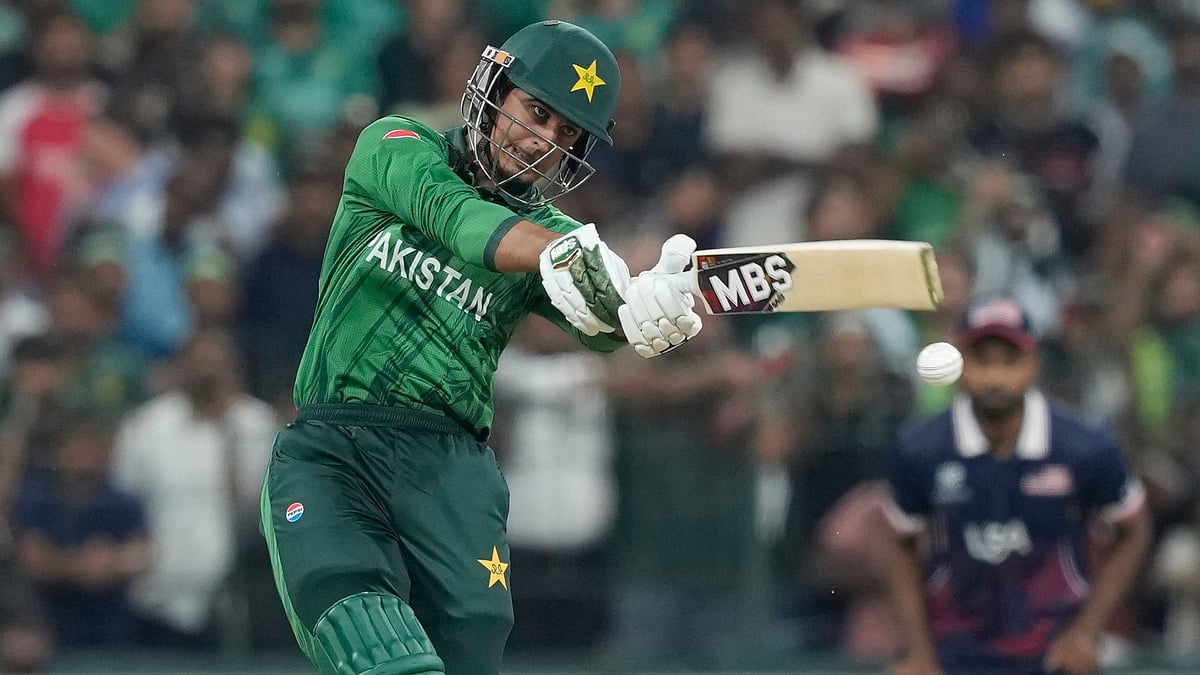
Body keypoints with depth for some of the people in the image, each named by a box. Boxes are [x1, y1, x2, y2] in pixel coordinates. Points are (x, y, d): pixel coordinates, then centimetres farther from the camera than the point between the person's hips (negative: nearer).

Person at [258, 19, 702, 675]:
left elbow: (599, 323, -10)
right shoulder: (393, 146, 8)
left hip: (452, 466, 2)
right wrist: (559, 254, -36)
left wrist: (650, 307, -37)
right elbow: (447, 212, -15)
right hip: (329, 448, -2)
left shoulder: (550, 229, 12)